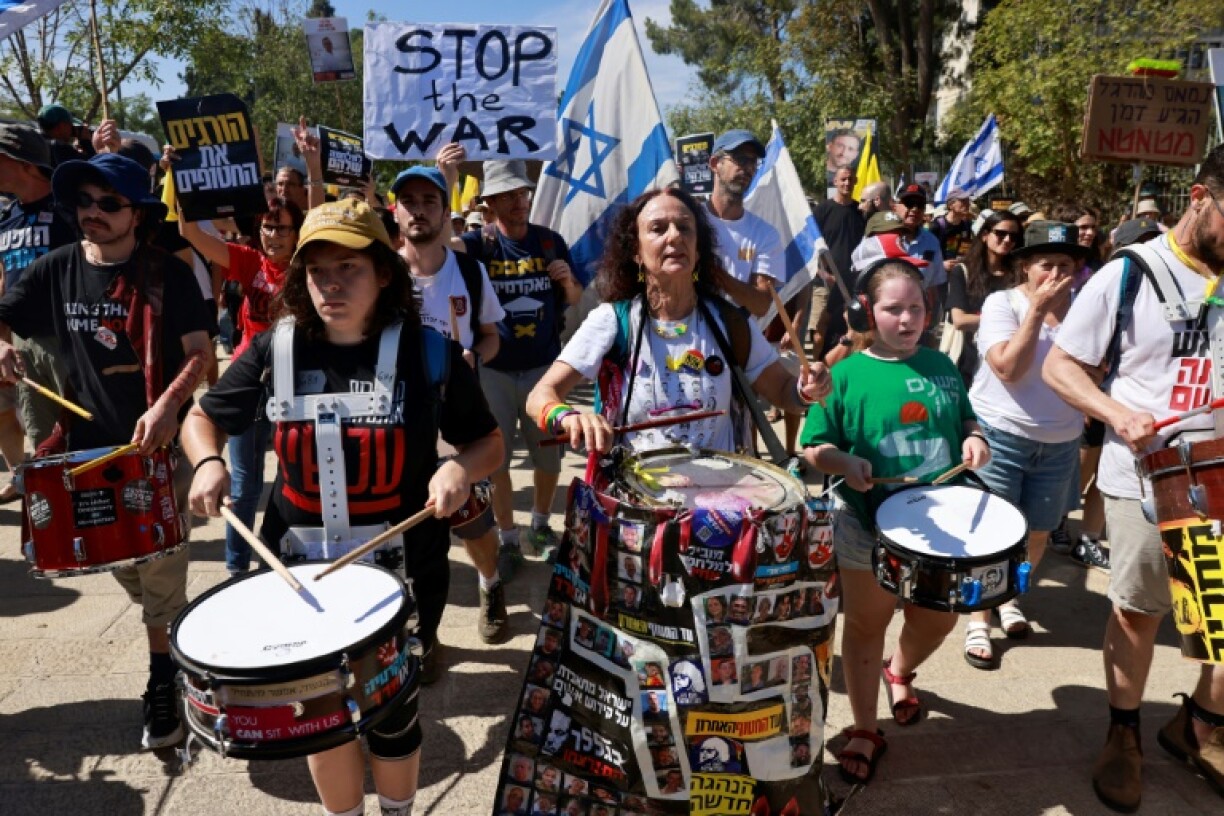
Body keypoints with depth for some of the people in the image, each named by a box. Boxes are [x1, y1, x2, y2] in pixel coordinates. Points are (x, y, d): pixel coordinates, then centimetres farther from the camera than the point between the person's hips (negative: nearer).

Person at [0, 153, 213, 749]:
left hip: (158, 447, -4)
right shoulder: (55, 270, 5)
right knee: (124, 570, 15)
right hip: (87, 447, 4)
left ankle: (163, 682, 15)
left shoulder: (168, 275, -7)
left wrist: (167, 406, -27)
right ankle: (177, 641, 38)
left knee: (160, 575, -1)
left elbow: (200, 353, -11)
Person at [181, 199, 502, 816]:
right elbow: (203, 418, 10)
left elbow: (487, 440, -2)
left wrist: (460, 469, -24)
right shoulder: (275, 350, -4)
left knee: (393, 715, 15)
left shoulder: (428, 353, -11)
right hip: (301, 567, 2)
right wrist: (208, 462, -11)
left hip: (401, 567, -2)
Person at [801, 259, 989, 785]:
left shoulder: (941, 366, 3)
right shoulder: (846, 375, -10)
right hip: (868, 526, -4)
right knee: (866, 626, 12)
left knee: (938, 619, 18)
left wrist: (973, 440, -6)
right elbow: (813, 448, -9)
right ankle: (864, 732, 30)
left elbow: (965, 421, 16)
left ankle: (900, 672, 51)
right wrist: (844, 463, -28)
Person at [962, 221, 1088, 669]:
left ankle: (1011, 598, 39)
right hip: (1001, 434, -5)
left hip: (1059, 440, 5)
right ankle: (978, 619, 15)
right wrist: (1037, 309, -24)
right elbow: (1008, 368, -24)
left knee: (1040, 530, 16)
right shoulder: (1001, 303, -12)